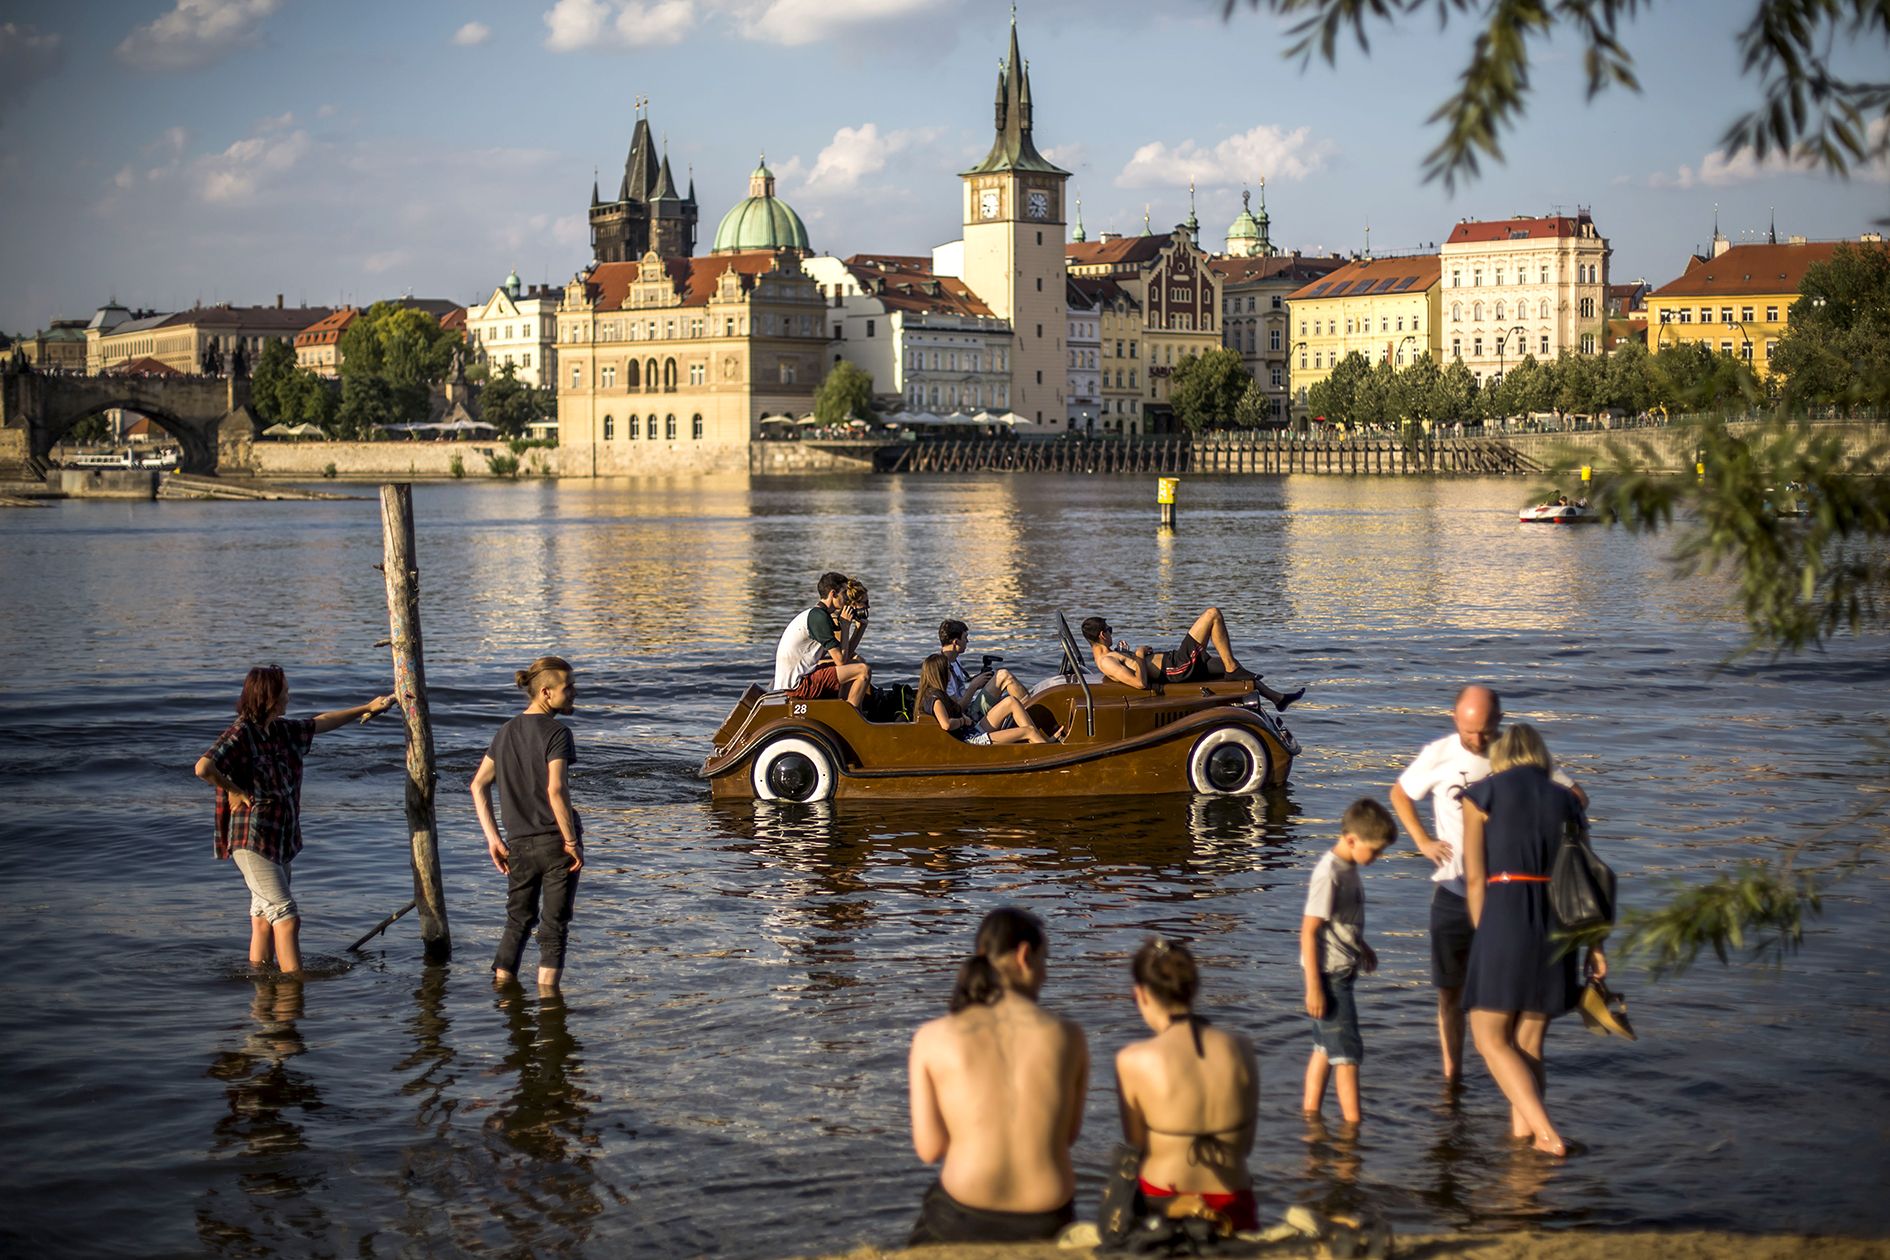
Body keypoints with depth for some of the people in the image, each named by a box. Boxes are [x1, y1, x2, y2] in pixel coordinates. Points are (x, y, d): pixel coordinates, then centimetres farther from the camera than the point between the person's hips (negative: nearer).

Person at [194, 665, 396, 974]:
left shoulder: (282, 730, 11)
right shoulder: (241, 734, -16)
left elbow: (320, 723, 27)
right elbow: (203, 768, -29)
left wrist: (367, 708, 33)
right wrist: (234, 791, -17)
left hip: (280, 840, 9)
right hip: (252, 841, -8)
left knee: (265, 919, 11)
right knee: (286, 916, -12)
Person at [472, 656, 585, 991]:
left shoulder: (506, 732, 10)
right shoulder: (557, 732, -12)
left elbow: (478, 785, 9)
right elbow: (556, 790, -22)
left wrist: (493, 839, 8)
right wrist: (572, 841, -14)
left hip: (519, 844, 6)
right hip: (555, 841, -6)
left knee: (518, 920, 19)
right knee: (553, 927, 4)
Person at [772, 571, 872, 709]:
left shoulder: (815, 614, 15)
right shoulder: (819, 617, -15)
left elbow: (845, 654, 14)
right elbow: (841, 660, -17)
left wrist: (860, 627, 7)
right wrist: (845, 625, -8)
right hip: (797, 684, -10)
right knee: (864, 670, -15)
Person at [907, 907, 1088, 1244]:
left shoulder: (932, 1038, -8)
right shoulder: (1069, 1037, -6)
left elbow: (929, 1149, -5)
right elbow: (1069, 1134, 7)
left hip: (964, 1221, -1)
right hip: (1046, 1223, 1)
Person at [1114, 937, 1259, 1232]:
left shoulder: (1134, 1060, -11)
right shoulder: (1241, 1051, -1)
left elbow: (1136, 1148, -2)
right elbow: (1245, 1144, 7)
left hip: (1162, 1209, -3)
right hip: (1233, 1213, 3)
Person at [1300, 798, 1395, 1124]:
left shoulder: (1349, 868, 7)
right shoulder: (1328, 874, -21)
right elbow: (1309, 930, -22)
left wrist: (1362, 948, 33)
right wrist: (1313, 987, -23)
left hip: (1342, 972, 9)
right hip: (1328, 976, -9)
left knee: (1325, 1046, 15)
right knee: (1347, 1051, -6)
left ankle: (1310, 1112, 23)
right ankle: (1352, 1122, -3)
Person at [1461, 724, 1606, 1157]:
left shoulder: (1482, 794, 4)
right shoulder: (1566, 801, 15)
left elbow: (1474, 877, 1)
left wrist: (1484, 940, 8)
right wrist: (1595, 944, 8)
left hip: (1505, 916, -5)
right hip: (1557, 924, 5)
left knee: (1490, 1039, 2)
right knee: (1528, 1044, 12)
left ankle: (1548, 1134, -12)